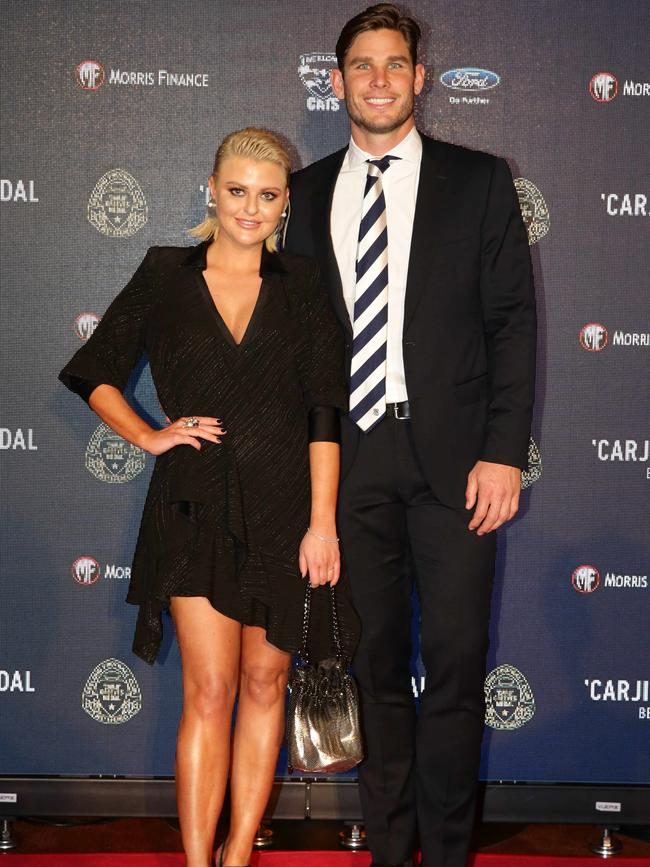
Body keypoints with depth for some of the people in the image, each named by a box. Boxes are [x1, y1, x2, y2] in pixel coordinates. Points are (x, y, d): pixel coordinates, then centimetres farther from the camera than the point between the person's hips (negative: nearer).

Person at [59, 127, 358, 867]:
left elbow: (323, 415, 0)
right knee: (210, 690, -6)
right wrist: (149, 436, -3)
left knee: (263, 683, 7)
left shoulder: (302, 286, 6)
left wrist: (322, 524, -6)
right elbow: (95, 374, 11)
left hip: (284, 507, 2)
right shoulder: (167, 274, 5)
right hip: (197, 507, -1)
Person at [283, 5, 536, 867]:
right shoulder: (309, 193, 11)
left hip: (453, 454, -2)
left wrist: (503, 453, -8)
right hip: (351, 456, 2)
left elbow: (513, 322, 0)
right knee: (377, 664, 10)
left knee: (456, 663, -1)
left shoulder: (478, 180, 4)